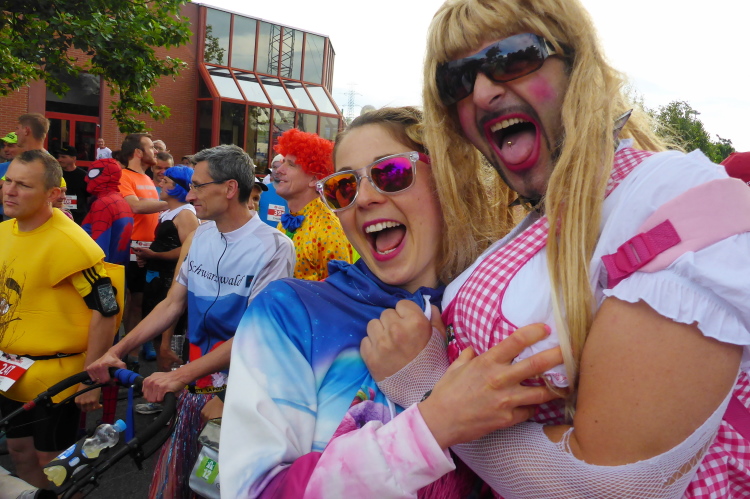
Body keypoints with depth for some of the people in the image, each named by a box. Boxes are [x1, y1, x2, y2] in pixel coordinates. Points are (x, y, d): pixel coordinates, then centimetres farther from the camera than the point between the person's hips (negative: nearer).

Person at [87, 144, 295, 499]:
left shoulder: (273, 247, -16)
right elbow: (172, 304, 10)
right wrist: (116, 351, 3)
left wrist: (179, 376, -23)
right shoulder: (197, 237, 6)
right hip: (196, 387, 6)